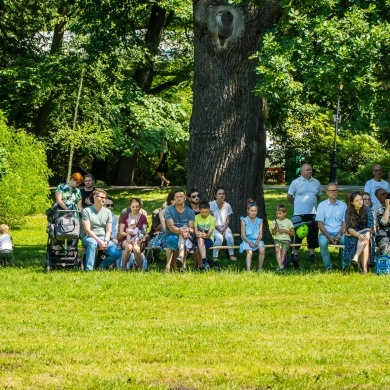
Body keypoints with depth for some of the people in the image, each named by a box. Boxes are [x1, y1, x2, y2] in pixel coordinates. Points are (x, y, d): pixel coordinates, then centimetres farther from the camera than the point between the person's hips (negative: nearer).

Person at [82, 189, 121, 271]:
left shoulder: (107, 212, 12)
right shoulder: (87, 211, -1)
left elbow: (108, 231, 8)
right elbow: (87, 230, -9)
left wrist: (105, 241, -12)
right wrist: (99, 241, -18)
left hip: (104, 238, 4)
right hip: (90, 237, -4)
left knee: (116, 253, -22)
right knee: (92, 243, -41)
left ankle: (102, 267, 2)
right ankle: (88, 269, -42)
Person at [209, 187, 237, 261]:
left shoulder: (227, 206, 2)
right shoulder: (211, 205, -8)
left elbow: (227, 220, 4)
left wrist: (224, 230, -14)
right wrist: (219, 230, -16)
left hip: (224, 227, 3)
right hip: (214, 227, -3)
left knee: (229, 236, -27)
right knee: (219, 238, -32)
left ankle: (231, 254, -12)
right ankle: (215, 256, -20)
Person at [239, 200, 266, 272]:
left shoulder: (259, 221, 10)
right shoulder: (244, 221, 3)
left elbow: (260, 234, 6)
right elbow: (243, 235, -2)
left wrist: (257, 242, -14)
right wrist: (249, 242, -15)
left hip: (257, 240, 2)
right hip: (247, 240, -2)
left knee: (262, 250, -29)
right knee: (249, 252, -32)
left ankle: (260, 268, -16)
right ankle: (248, 270, -43)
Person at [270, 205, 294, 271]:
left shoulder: (288, 222, 8)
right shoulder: (274, 222, 14)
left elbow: (293, 234, 5)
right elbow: (273, 233, 12)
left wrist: (284, 231, -7)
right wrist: (275, 227, -5)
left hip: (286, 239, 0)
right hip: (278, 239, 0)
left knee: (284, 251, -25)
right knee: (278, 249, -28)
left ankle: (280, 265, -22)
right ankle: (280, 266, -41)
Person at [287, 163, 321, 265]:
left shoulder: (316, 182, 8)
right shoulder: (296, 182, -3)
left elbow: (318, 196, 20)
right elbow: (289, 197, 1)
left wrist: (312, 203, 11)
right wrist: (297, 204, 5)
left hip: (312, 213, 4)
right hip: (299, 214, -4)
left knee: (313, 234, 6)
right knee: (298, 235, 0)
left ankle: (311, 253, 16)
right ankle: (295, 254, 7)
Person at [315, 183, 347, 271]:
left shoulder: (343, 205, 11)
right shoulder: (322, 205, 7)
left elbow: (344, 223, 6)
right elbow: (320, 223, 0)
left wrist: (339, 236, -10)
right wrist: (329, 237, -12)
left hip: (339, 234, 1)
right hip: (326, 233, -1)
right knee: (322, 242, -35)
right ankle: (328, 267, -23)